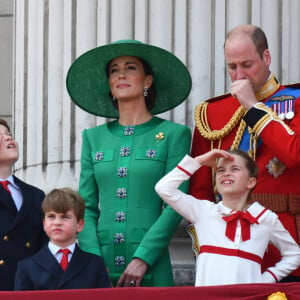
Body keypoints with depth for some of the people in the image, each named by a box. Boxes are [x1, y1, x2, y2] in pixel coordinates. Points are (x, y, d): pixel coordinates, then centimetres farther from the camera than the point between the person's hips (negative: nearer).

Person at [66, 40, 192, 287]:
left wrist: (142, 258, -14)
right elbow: (86, 207, 9)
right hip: (100, 268, 3)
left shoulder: (173, 134, 3)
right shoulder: (93, 137, 13)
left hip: (150, 270, -3)